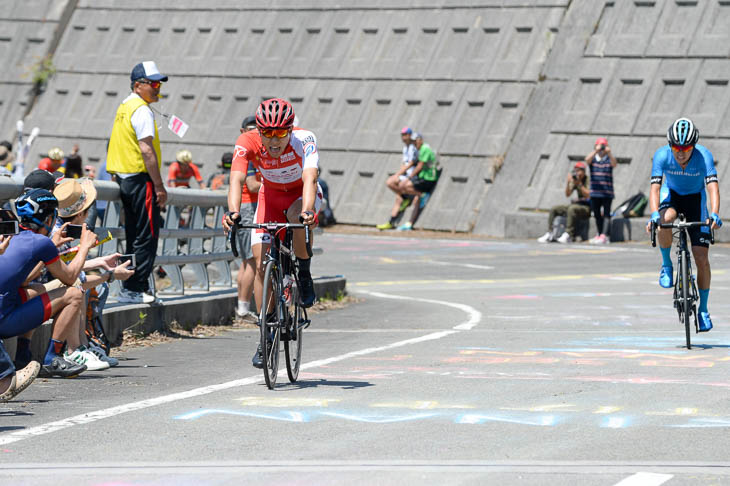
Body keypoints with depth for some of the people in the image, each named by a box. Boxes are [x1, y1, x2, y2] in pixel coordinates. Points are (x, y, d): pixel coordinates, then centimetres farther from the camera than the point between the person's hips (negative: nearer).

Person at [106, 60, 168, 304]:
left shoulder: (124, 107, 16)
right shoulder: (142, 110, -14)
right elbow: (147, 150, -21)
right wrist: (160, 186, -19)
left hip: (125, 179, 10)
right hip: (141, 178, -10)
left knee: (135, 237, 14)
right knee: (146, 237, -6)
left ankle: (130, 289, 16)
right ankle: (134, 290, -8)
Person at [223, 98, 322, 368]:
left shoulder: (304, 140, -33)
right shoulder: (248, 142, -29)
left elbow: (310, 178, -46)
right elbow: (236, 179, -41)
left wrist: (308, 211, -64)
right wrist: (233, 212, -60)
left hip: (302, 194, -2)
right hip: (271, 196, 2)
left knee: (298, 217, -38)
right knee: (261, 263, -11)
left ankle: (304, 275, -11)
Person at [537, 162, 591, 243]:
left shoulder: (588, 180, -8)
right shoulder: (575, 180, 11)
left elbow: (588, 195, -21)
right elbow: (567, 194, 6)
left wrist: (579, 184, -23)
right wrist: (568, 182, -9)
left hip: (586, 208, -8)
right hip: (575, 204, 8)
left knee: (572, 208, -39)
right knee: (553, 209, -4)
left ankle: (568, 235, -41)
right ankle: (549, 233, -11)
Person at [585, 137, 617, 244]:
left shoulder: (609, 159, 2)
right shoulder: (593, 158, 6)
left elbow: (614, 164, -19)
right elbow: (587, 160, -16)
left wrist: (609, 153, -37)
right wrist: (596, 151, -33)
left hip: (607, 192, -3)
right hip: (595, 192, 3)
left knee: (606, 214, -8)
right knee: (597, 214, 10)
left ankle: (603, 236, -11)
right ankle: (598, 235, 19)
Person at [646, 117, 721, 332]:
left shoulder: (704, 156, -29)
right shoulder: (662, 155, -27)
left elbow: (713, 187, -38)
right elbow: (655, 188, -34)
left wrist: (714, 214, -55)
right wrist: (654, 214, -51)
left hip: (695, 198, 0)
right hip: (671, 194, 0)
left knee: (702, 259, -8)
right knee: (665, 219, -37)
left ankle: (703, 309, 7)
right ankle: (666, 265, -12)